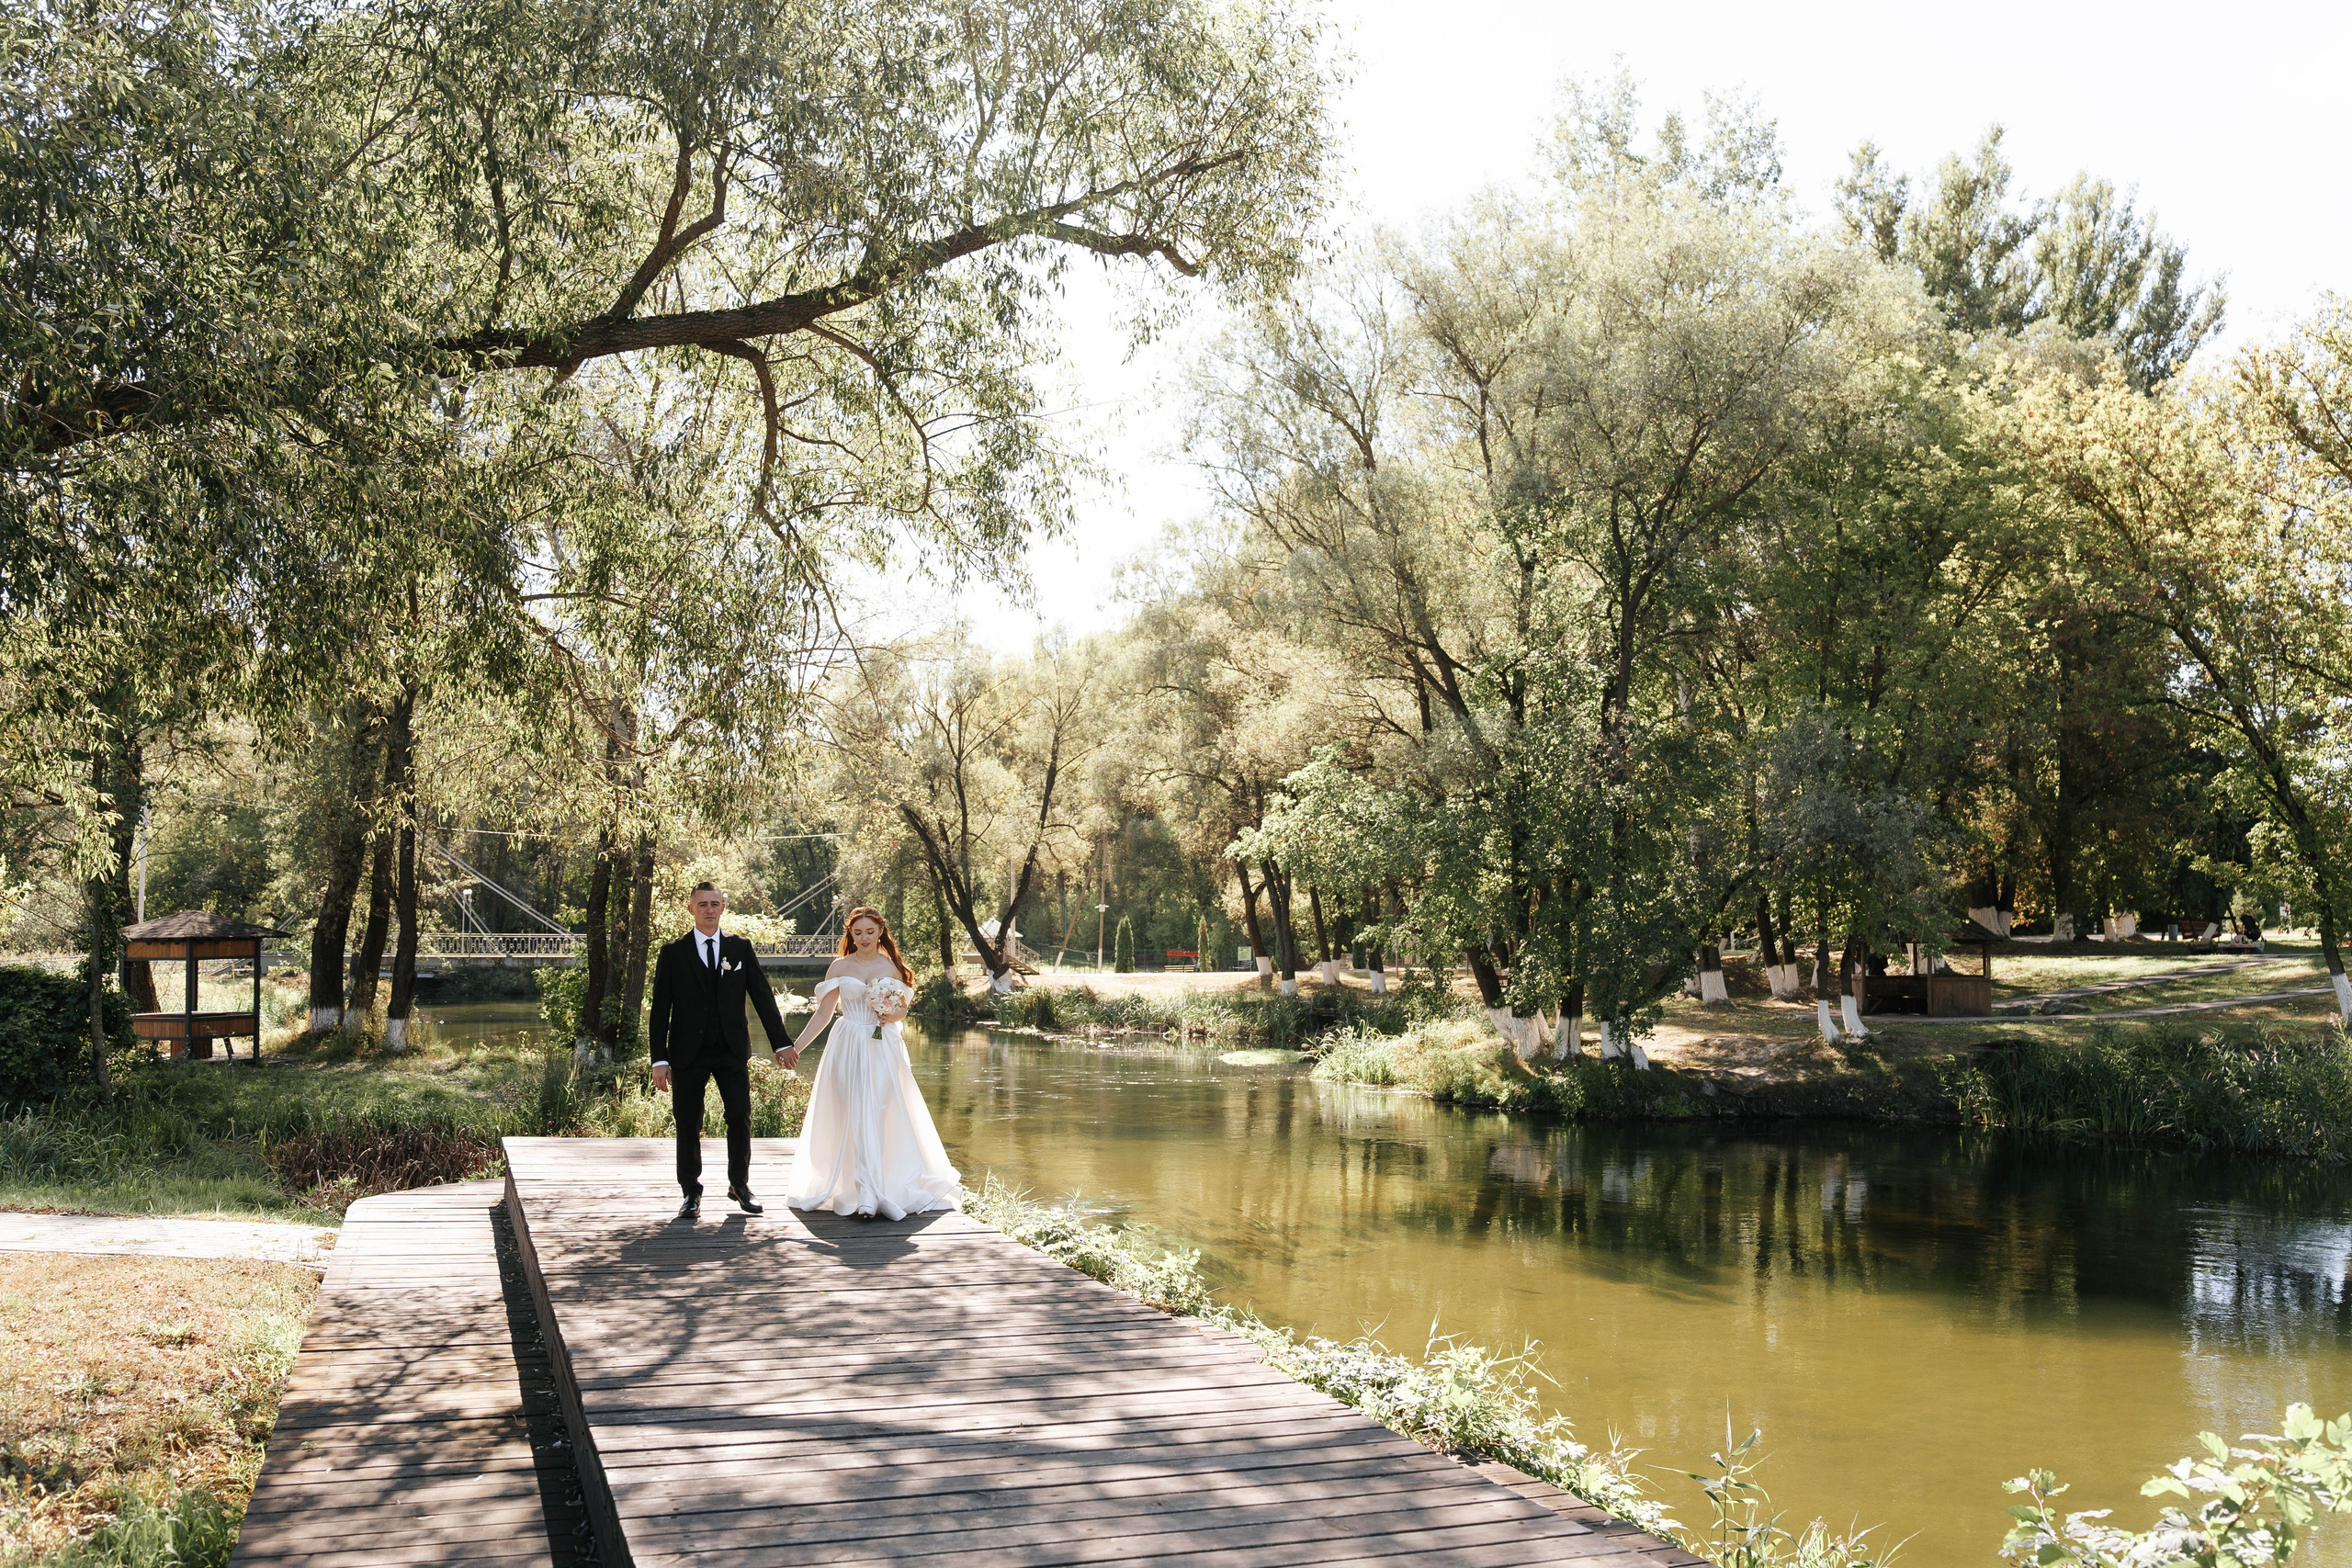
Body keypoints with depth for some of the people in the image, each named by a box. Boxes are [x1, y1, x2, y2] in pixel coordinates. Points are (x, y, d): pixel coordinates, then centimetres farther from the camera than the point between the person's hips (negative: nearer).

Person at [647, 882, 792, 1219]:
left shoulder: (741, 948, 6)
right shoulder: (673, 953, 2)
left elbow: (763, 997, 6)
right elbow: (660, 1009, 0)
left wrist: (780, 1043, 1)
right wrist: (659, 1058, -6)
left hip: (732, 1050, 1)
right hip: (688, 1052, -1)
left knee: (741, 1118, 1)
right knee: (688, 1124, 4)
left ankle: (739, 1184, 18)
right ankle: (691, 1192, 16)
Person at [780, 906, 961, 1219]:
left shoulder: (892, 967, 6)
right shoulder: (840, 967, 4)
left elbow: (903, 1009, 14)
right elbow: (823, 1012, 5)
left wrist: (892, 1014, -10)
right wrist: (795, 1046, 0)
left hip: (884, 1049, 0)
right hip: (848, 1049, 0)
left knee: (879, 1117, -7)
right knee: (858, 1119, -5)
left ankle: (870, 1193, -3)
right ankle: (869, 1194, -4)